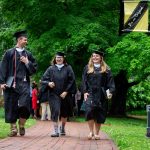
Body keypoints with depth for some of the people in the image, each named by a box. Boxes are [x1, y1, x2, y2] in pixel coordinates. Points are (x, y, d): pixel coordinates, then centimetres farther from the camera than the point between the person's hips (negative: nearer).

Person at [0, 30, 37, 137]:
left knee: (24, 105, -14)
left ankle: (21, 125, 5)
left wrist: (27, 63, -4)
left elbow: (35, 68, 14)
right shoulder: (9, 53, 4)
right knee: (11, 107, 1)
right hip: (11, 83, -1)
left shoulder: (28, 54, 13)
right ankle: (13, 128, 11)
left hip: (24, 83, 1)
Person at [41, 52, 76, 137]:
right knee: (55, 111, -13)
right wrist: (48, 83, -19)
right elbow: (43, 79, 4)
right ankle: (56, 131, -14)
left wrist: (66, 92, -12)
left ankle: (63, 128, 36)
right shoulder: (51, 69, 5)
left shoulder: (68, 68, 2)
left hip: (65, 94, 1)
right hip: (54, 94, -1)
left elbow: (72, 81, -3)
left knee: (64, 113, 13)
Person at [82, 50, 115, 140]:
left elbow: (110, 81, 4)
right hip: (90, 93, 0)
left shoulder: (106, 69, 9)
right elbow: (84, 81, 7)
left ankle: (97, 133, 12)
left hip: (101, 94, 0)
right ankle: (91, 132, -11)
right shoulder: (87, 68, 11)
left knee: (99, 114, 2)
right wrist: (85, 92, -6)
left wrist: (111, 91, -10)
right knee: (90, 110, -18)